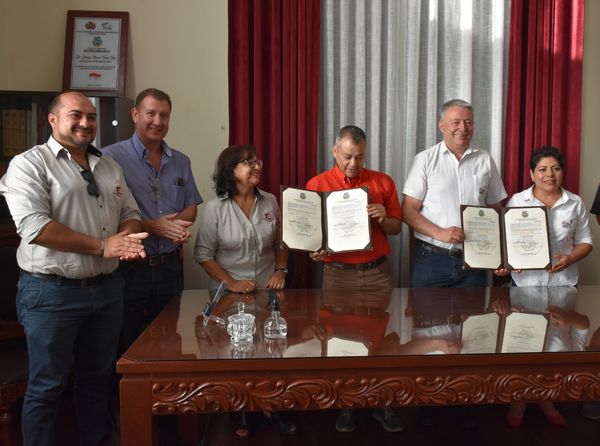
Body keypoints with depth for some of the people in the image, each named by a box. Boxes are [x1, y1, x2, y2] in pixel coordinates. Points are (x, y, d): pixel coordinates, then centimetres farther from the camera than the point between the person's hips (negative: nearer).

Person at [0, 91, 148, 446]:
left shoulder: (110, 167, 13)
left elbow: (131, 214, 14)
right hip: (51, 292, -6)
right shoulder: (29, 164, -7)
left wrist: (125, 237, -10)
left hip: (107, 289, 6)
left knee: (98, 377, 19)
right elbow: (34, 226, -20)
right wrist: (102, 246, -20)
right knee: (47, 386, 7)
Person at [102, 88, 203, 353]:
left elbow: (191, 208, 13)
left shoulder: (181, 162, 11)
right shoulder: (111, 157, -7)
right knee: (126, 347, 7)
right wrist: (154, 226, -20)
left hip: (170, 266, 5)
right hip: (129, 267, -5)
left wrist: (177, 223, -10)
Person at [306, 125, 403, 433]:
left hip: (378, 271, 1)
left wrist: (383, 219, -12)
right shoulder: (316, 185, 1)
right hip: (337, 273, -1)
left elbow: (397, 227, 9)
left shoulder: (383, 182, 6)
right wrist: (315, 251, -18)